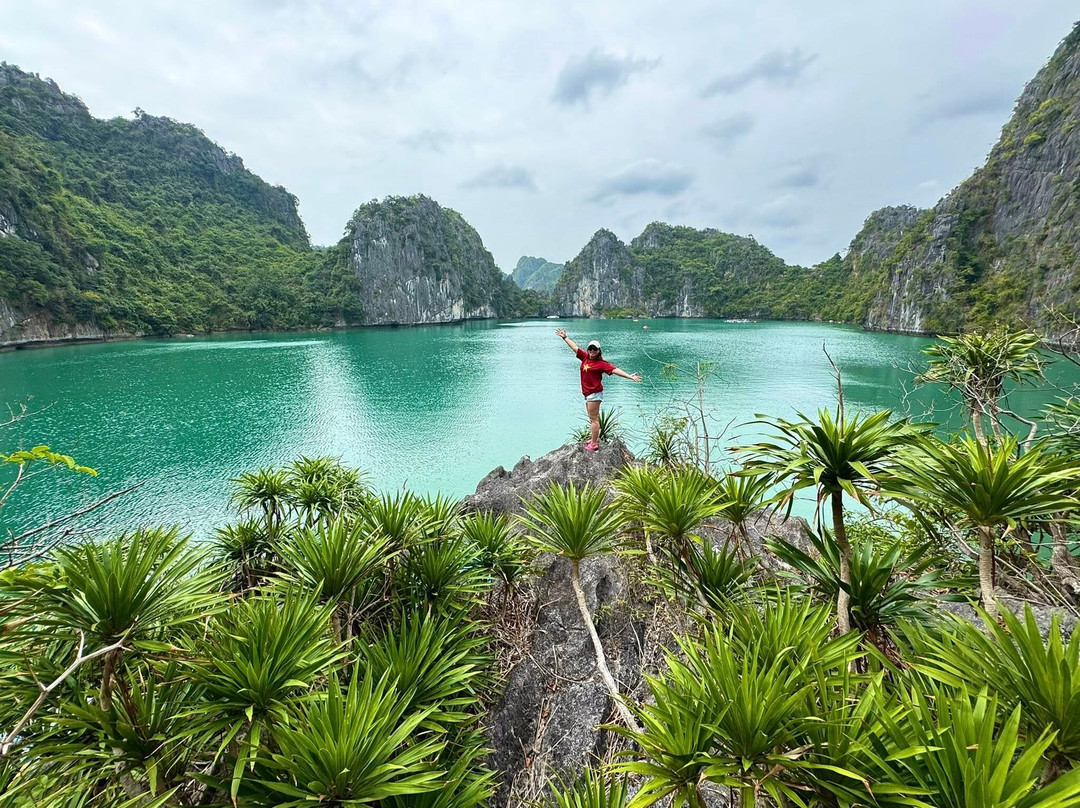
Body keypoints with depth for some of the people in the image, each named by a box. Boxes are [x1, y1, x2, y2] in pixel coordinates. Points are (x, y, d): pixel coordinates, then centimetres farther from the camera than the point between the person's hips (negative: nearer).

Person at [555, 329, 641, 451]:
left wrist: (629, 376, -29)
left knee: (593, 419, -5)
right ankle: (595, 438, 30)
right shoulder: (585, 357, 7)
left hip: (594, 394, -8)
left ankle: (594, 444, 0)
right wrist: (565, 338, 25)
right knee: (593, 418, 18)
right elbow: (575, 347, 17)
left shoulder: (601, 363, -12)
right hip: (587, 393, 8)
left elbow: (615, 370, -19)